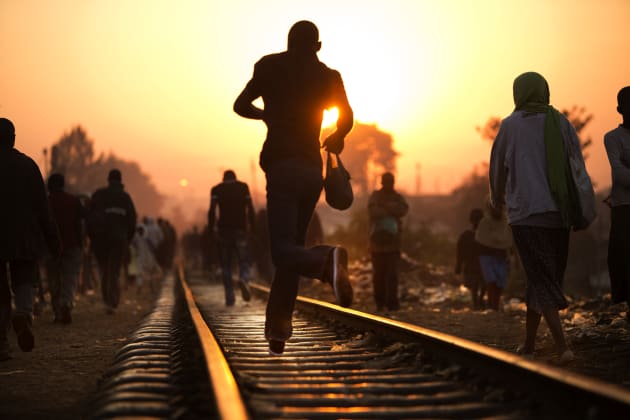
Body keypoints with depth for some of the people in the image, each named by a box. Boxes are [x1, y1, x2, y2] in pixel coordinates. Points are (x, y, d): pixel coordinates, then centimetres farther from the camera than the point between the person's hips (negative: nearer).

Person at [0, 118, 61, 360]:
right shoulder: (27, 165, -1)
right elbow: (42, 207, -2)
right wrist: (53, 241, 4)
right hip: (24, 239, 0)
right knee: (24, 283, 12)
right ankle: (23, 314, -20)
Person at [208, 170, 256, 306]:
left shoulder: (216, 189, 5)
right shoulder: (243, 187, 8)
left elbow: (212, 209, -8)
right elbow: (250, 208, -1)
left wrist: (211, 228, -6)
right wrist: (251, 226, 3)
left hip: (223, 229, 0)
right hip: (240, 228, 0)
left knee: (226, 265, 8)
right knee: (244, 260, 4)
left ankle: (229, 298, 1)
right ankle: (244, 279, -30)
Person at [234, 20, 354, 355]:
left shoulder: (271, 66, 5)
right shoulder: (328, 76, 10)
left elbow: (241, 105, 3)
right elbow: (347, 117, 0)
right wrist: (336, 138, 20)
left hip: (282, 166, -4)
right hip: (313, 168, 4)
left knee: (284, 250, -10)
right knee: (291, 245, 13)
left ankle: (327, 261, -44)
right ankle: (277, 330, 10)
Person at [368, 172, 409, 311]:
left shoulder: (398, 197, 10)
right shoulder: (375, 196, 3)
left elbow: (403, 209, -10)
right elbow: (373, 211, -16)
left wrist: (385, 206, -15)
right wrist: (392, 210, -13)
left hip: (393, 241, 1)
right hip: (377, 240, -1)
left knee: (392, 273, -6)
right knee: (379, 273, 1)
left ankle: (392, 302, -6)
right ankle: (380, 302, 9)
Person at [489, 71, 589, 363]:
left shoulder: (511, 125, 0)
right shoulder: (562, 123, 8)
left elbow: (498, 168, 11)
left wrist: (497, 199, 29)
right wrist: (575, 208, 14)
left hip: (527, 213, -4)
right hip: (559, 213, 4)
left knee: (542, 281, -5)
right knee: (544, 277, 15)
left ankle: (562, 347, -20)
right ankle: (529, 343, 25)